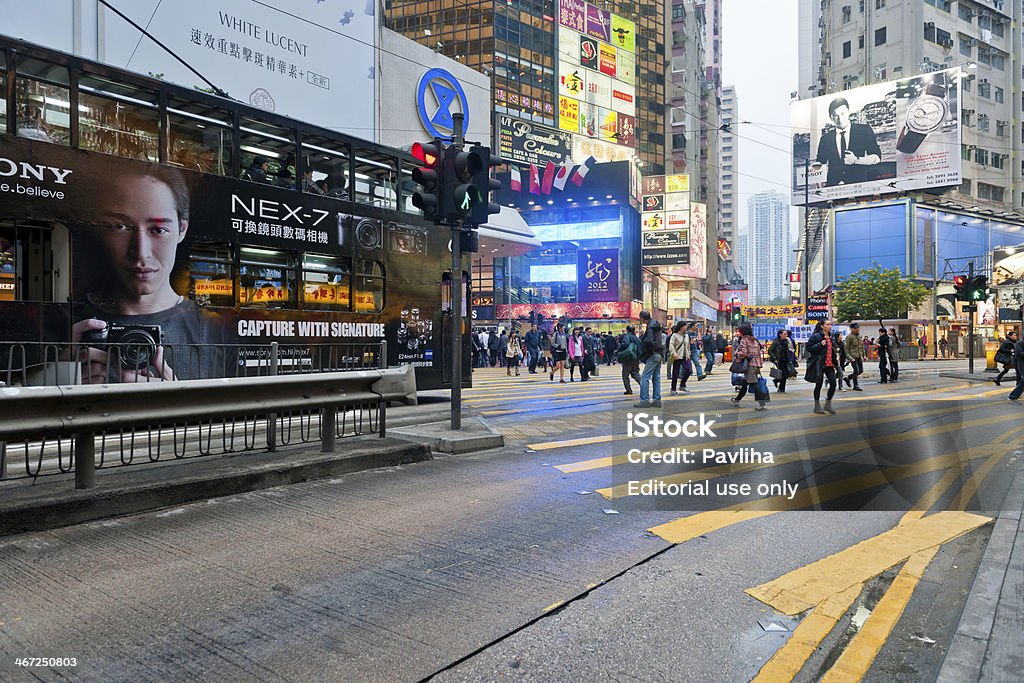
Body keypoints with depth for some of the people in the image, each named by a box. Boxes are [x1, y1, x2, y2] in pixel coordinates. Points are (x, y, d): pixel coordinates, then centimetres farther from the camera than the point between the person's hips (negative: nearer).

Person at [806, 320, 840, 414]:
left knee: (833, 383, -1)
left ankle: (828, 404, 15)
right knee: (819, 384, 3)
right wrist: (820, 344, -21)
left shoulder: (831, 337, 14)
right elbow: (808, 347, -13)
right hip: (819, 364, -6)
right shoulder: (816, 336, -9)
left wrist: (835, 351, 12)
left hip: (829, 364, 6)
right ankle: (817, 406, 15)